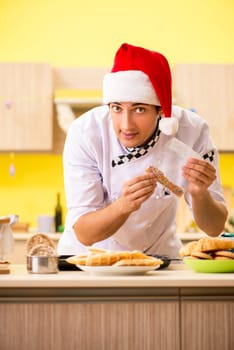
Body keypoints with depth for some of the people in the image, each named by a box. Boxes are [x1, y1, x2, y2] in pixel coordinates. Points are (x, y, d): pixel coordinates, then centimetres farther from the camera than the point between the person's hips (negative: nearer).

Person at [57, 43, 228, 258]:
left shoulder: (192, 132, -18)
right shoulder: (85, 133, -21)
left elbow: (215, 228, -13)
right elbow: (84, 235, -22)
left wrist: (200, 195, -33)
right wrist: (123, 206, -40)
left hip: (157, 253, 1)